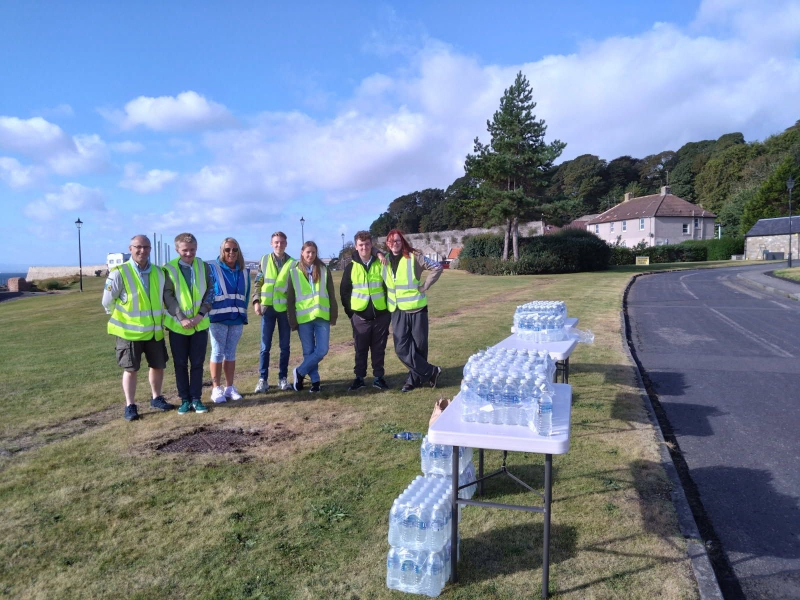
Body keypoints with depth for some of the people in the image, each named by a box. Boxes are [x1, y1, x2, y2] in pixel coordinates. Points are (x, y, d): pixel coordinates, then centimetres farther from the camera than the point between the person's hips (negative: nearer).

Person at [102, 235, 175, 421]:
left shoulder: (158, 272, 1)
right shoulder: (120, 273, -14)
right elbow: (107, 301, -7)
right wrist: (122, 318, 3)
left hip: (155, 330, 5)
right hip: (130, 331, -5)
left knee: (158, 366, 13)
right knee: (131, 370, 5)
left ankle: (156, 399, 31)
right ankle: (130, 406, 16)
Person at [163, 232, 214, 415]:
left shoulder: (203, 266, 1)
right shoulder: (169, 268, -6)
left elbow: (210, 292, 1)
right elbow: (168, 296, -8)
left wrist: (201, 314, -11)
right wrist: (181, 318, -16)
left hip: (200, 324, 2)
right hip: (177, 324, -1)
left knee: (197, 363, 6)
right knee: (180, 364, 7)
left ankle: (196, 398, 16)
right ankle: (185, 399, 18)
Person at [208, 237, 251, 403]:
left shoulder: (244, 271, 10)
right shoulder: (213, 268, -4)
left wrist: (244, 315, 11)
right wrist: (205, 314, -6)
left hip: (237, 319, 4)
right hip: (217, 318, -4)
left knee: (231, 353, 10)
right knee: (218, 352, 0)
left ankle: (230, 387, 17)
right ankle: (216, 388, 7)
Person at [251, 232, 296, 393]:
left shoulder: (292, 263, 3)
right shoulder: (264, 260, 6)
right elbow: (258, 283, 7)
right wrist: (256, 301, -5)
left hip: (285, 308, 0)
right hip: (268, 307, 0)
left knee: (284, 346, 7)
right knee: (265, 346, 2)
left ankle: (283, 378, 17)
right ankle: (262, 379, 9)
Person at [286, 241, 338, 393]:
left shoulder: (324, 270, 5)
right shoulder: (294, 272, 3)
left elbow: (331, 295, 7)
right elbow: (290, 298, 3)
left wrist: (333, 316, 2)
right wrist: (292, 320, -2)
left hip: (322, 317, 1)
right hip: (303, 318, -1)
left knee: (322, 350, -6)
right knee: (308, 352, 5)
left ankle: (299, 372, 12)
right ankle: (315, 380, 20)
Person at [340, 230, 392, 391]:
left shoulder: (380, 264, 1)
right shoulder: (351, 267, 2)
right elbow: (344, 291, 7)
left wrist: (389, 308, 3)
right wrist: (350, 311, 3)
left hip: (380, 315, 0)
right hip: (360, 316, 0)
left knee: (379, 349, 8)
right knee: (360, 349, 7)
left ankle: (378, 377, 18)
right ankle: (359, 378, 18)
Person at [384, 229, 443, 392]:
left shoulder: (414, 257, -6)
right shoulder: (385, 259, 6)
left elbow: (437, 267, -7)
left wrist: (425, 286, -10)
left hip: (417, 309, -3)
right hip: (398, 311, 3)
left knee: (419, 346, 4)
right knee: (402, 348, -4)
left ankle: (415, 379, 19)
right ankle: (431, 371, 8)